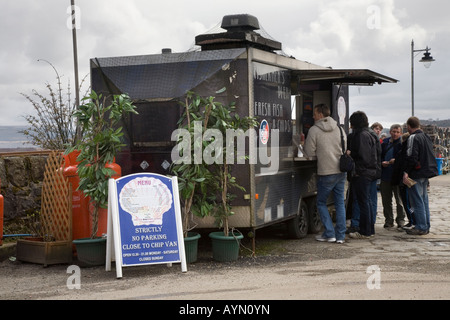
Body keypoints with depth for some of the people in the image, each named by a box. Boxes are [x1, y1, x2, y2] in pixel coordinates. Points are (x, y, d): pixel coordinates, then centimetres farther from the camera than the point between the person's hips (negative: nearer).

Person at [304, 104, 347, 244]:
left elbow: (309, 152, -7)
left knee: (321, 203, 10)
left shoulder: (314, 130, -9)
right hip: (341, 171, 5)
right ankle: (340, 235, 10)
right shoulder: (339, 128, 6)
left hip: (326, 172, -5)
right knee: (340, 203, 10)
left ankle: (329, 233, 4)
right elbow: (345, 148, 15)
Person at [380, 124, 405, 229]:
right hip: (385, 176, 4)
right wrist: (382, 162, -3)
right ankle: (388, 221, 20)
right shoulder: (384, 143, 11)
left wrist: (395, 161, -22)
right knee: (386, 200, 9)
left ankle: (400, 221, 13)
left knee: (400, 201, 2)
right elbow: (379, 156, 16)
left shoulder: (402, 143, -3)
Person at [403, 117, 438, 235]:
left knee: (417, 201, -5)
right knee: (424, 200, 14)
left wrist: (406, 172, -19)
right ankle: (426, 226, 18)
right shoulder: (426, 137, 15)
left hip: (417, 174, -9)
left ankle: (421, 227, -4)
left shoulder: (413, 138, -13)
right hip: (426, 172, 9)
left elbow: (411, 157, -20)